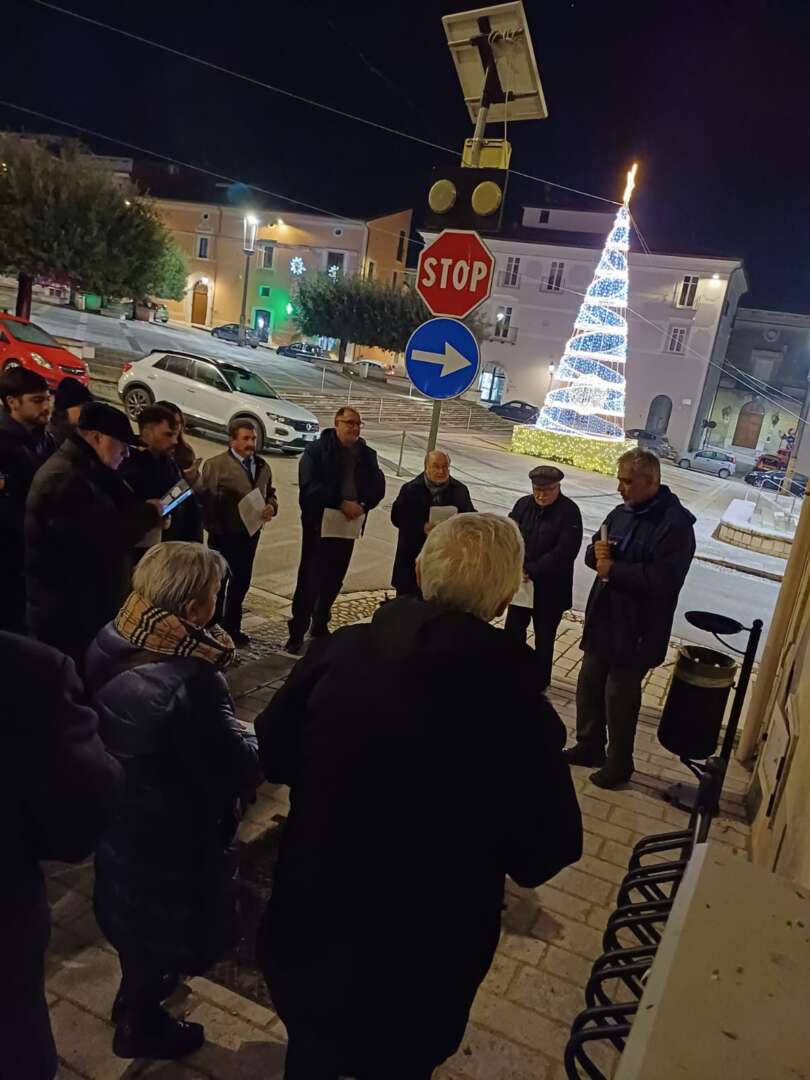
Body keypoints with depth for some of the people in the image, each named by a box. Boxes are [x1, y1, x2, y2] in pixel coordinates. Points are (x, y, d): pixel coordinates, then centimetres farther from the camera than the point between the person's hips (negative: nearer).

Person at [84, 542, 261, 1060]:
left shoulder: (111, 646, -13)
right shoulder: (190, 684, -37)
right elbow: (238, 773, -28)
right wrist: (248, 737, -6)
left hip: (120, 814, 8)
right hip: (170, 835, -7)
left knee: (139, 919, 32)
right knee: (163, 930, 21)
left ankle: (138, 991, 58)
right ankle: (140, 1026, 45)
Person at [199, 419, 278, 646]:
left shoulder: (263, 466, 9)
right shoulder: (215, 465, -10)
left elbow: (270, 493, 18)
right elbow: (204, 499, -13)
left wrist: (272, 506, -6)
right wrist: (215, 529, -18)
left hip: (250, 534, 6)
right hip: (224, 535, -6)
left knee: (241, 582, 15)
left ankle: (232, 628, 29)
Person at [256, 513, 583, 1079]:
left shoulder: (341, 650, -19)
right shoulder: (516, 707, -27)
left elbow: (273, 752, -4)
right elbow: (548, 851, -14)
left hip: (313, 918, 3)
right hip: (426, 949, -2)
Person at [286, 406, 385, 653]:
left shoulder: (367, 454, 8)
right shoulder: (317, 450, -6)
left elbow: (378, 487, 3)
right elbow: (309, 485, -18)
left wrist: (362, 505, -16)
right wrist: (341, 503, -24)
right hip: (319, 523, -4)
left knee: (334, 579, 13)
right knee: (309, 578, -4)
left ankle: (320, 625, 29)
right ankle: (297, 632, 3)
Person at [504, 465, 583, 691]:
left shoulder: (569, 512, -13)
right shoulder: (523, 504, 0)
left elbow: (564, 552, -21)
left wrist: (531, 571, -23)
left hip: (550, 588, -4)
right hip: (521, 583, 4)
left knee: (544, 638, 11)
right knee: (513, 631, 12)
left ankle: (539, 684, 28)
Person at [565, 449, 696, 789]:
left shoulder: (676, 524, -18)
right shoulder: (622, 512, 7)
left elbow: (663, 580, -28)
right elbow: (594, 550, 16)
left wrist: (613, 570, -22)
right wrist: (595, 552, -9)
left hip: (636, 629, -8)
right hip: (603, 619, 8)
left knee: (619, 696, 5)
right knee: (589, 685, 18)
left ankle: (619, 763, 25)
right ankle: (589, 746, 37)